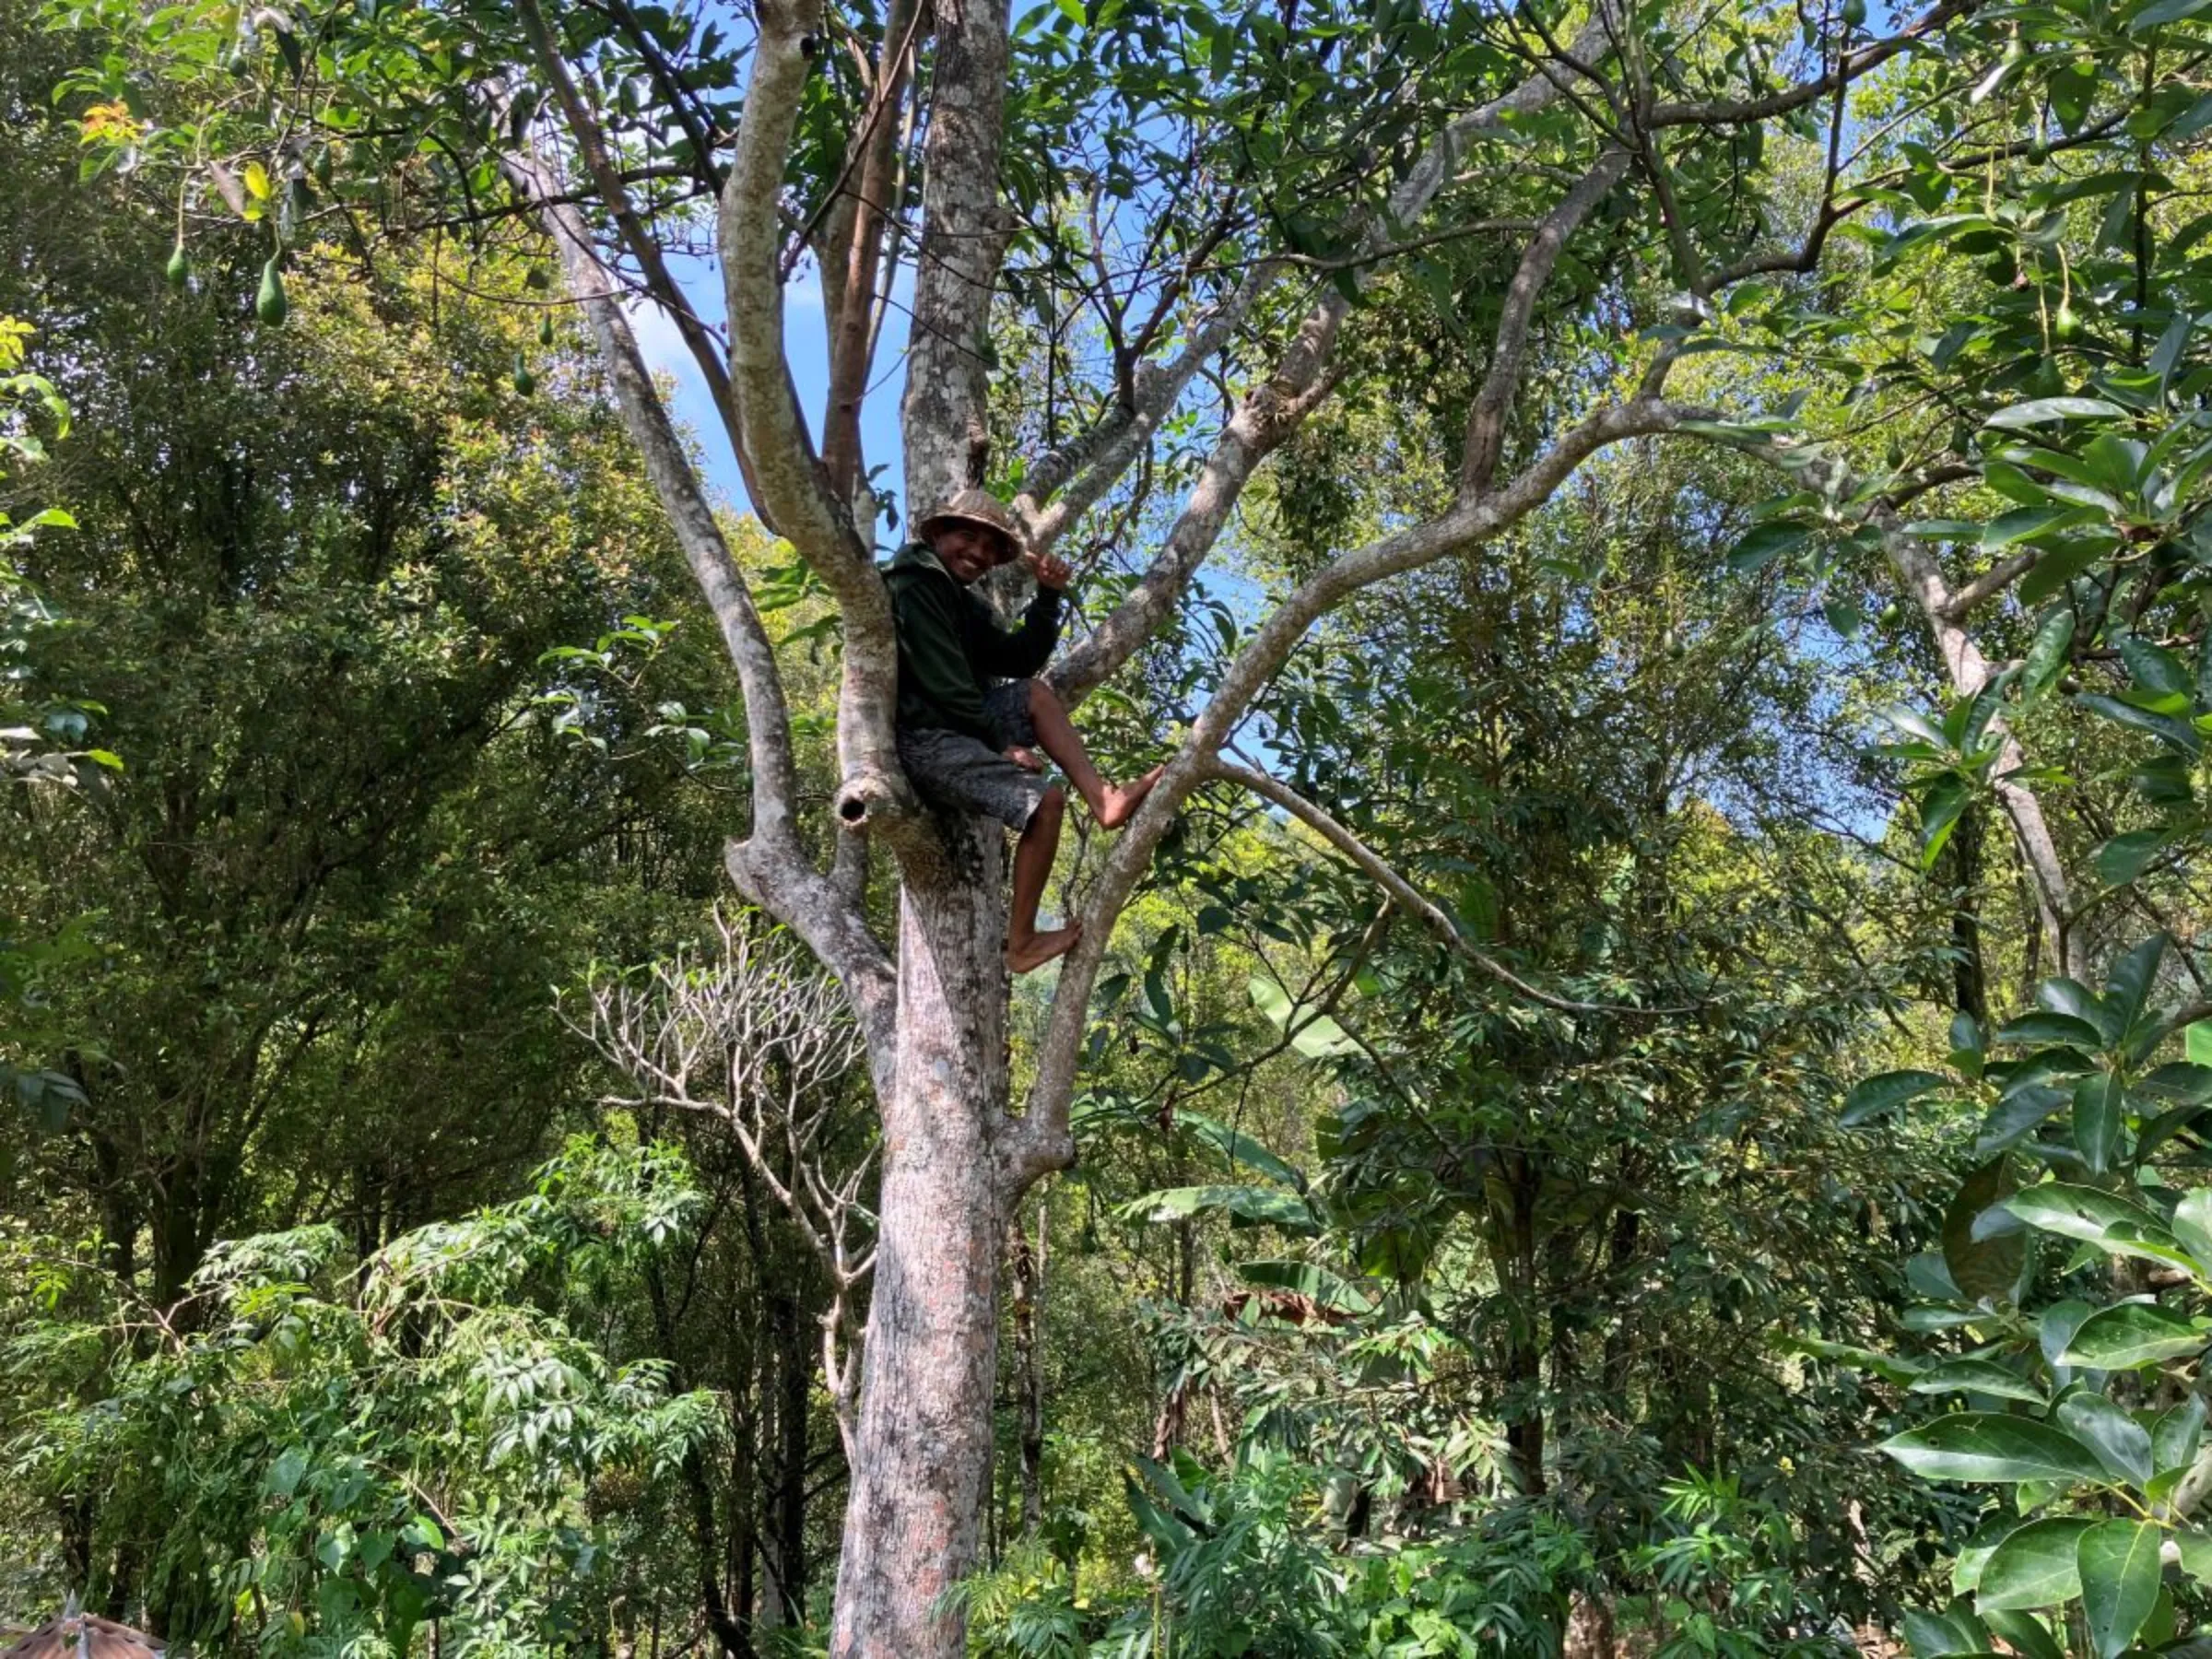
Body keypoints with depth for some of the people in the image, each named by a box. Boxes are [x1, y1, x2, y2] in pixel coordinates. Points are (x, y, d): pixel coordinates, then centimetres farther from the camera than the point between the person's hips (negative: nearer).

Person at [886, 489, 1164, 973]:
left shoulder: (961, 602, 22)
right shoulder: (914, 587, -9)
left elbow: (1020, 660, 17)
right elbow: (944, 685, -16)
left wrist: (1049, 594, 6)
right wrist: (1003, 744, -12)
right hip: (920, 740, -10)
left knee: (1034, 693, 12)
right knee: (1046, 799, -19)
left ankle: (1102, 798, -4)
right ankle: (1021, 942, -12)